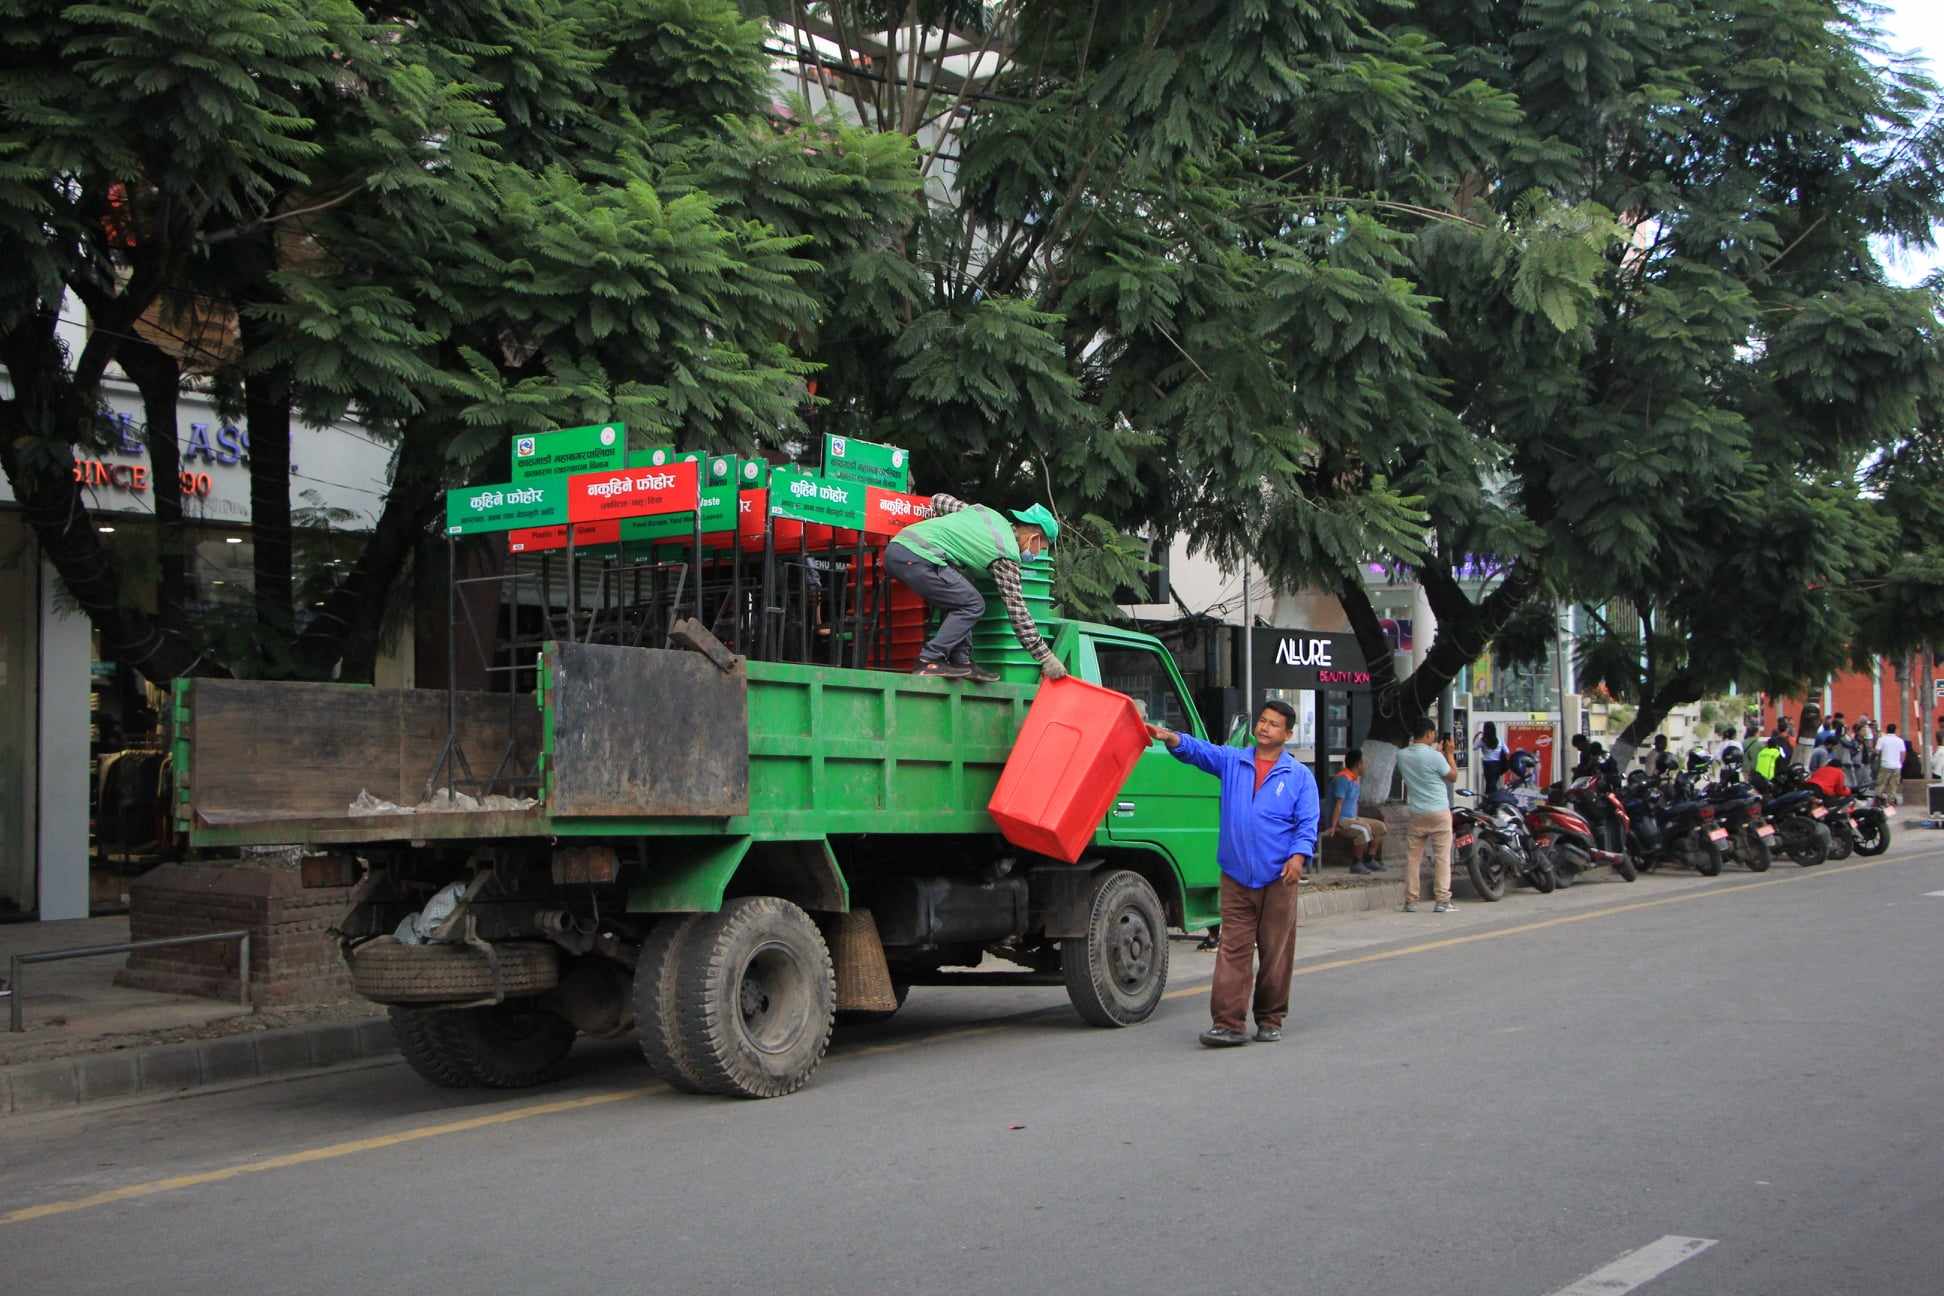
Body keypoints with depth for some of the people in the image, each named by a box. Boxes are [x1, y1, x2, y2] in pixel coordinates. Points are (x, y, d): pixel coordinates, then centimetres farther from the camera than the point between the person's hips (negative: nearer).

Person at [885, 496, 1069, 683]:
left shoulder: (985, 512, 22)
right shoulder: (1007, 556, 1)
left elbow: (938, 500, 31)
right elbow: (1018, 613, 2)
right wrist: (1046, 657, 8)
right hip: (917, 557, -9)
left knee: (957, 601, 18)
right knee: (972, 606, -2)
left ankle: (961, 662, 13)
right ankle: (929, 662, -7)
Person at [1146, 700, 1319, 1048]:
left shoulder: (1300, 776, 5)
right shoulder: (1231, 761, 9)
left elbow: (1308, 823, -1)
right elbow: (1198, 750, -7)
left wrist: (1299, 855, -18)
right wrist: (1172, 738, -28)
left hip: (1278, 878, -1)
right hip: (1236, 876, 1)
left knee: (1276, 952, 6)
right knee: (1233, 950, -4)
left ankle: (1270, 1020, 18)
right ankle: (1228, 1023, -6)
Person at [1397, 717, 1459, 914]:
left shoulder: (1402, 756, 2)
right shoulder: (1435, 757, -15)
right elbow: (1453, 776, -1)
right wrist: (1449, 753, 7)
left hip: (1416, 814, 4)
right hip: (1439, 812, -4)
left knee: (1412, 857, 7)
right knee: (1442, 857, 1)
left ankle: (1410, 901, 7)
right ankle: (1442, 901, -1)